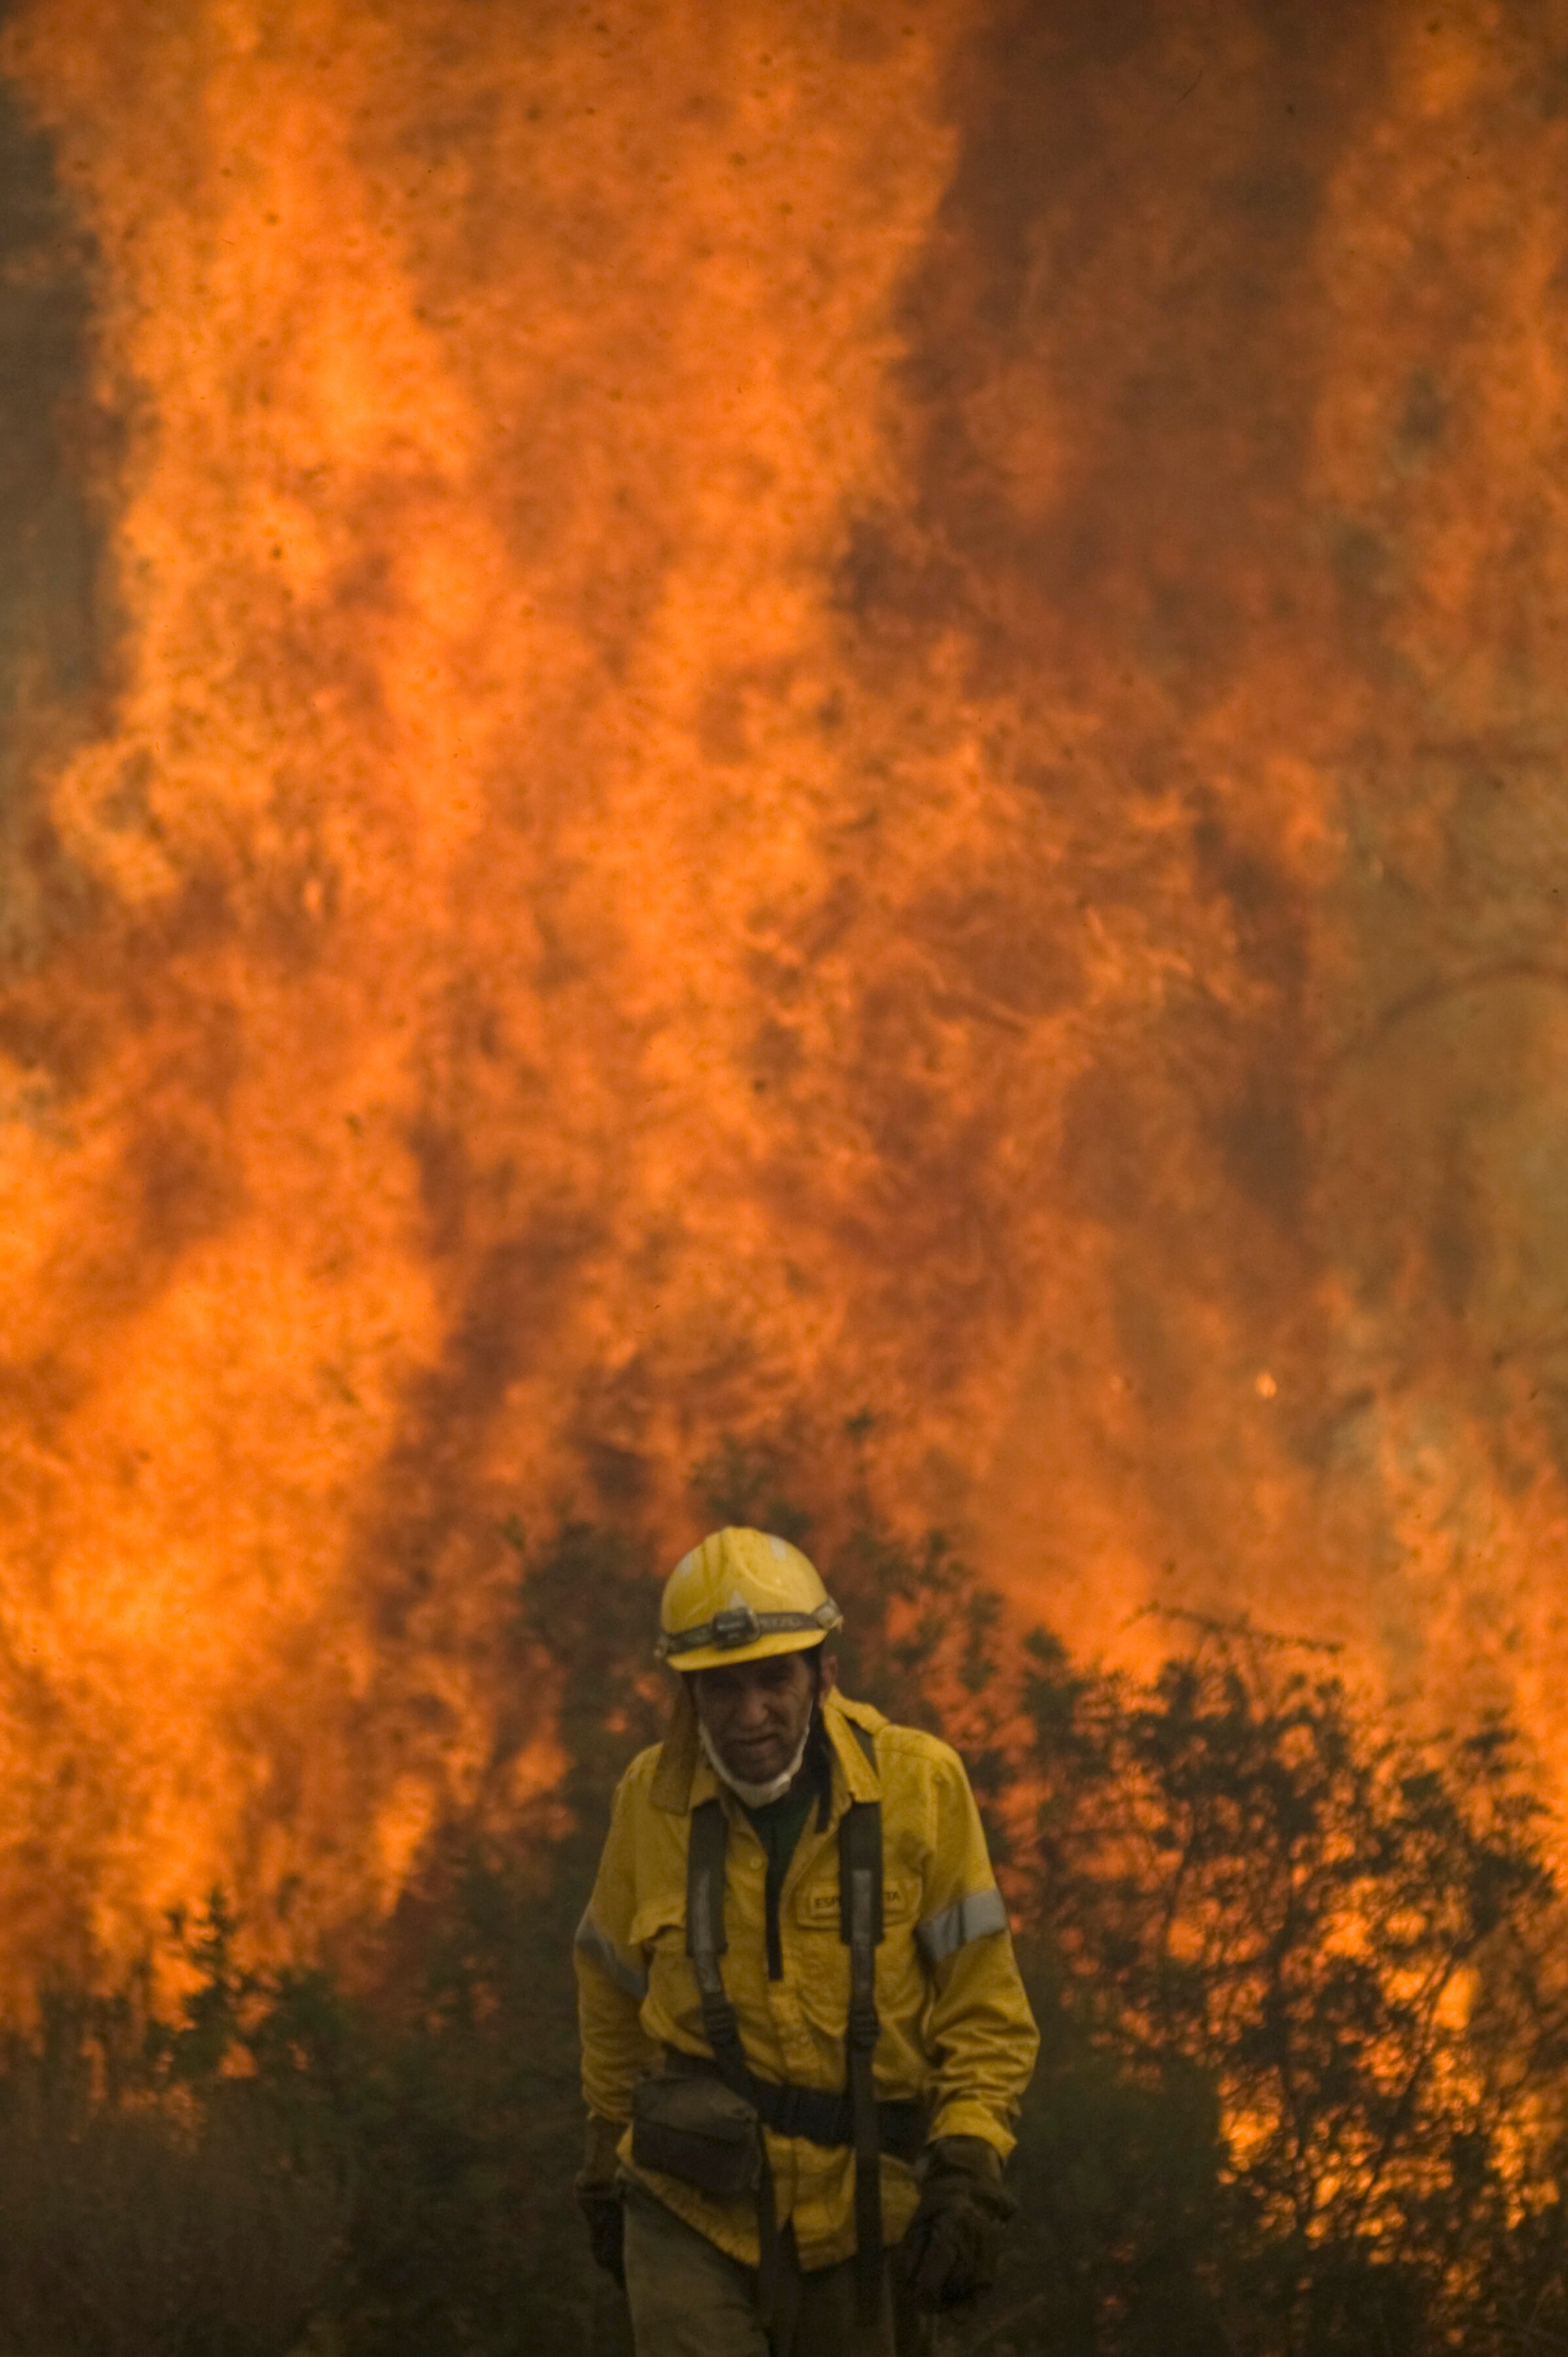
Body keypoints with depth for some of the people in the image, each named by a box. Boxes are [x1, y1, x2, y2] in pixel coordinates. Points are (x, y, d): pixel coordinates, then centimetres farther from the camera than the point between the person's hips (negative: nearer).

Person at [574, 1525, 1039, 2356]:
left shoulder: (917, 1786, -8)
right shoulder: (655, 1797, -4)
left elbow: (985, 2010, -2)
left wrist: (968, 2175, -12)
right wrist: (606, 2159, 22)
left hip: (860, 2217, 0)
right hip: (692, 2209, 0)